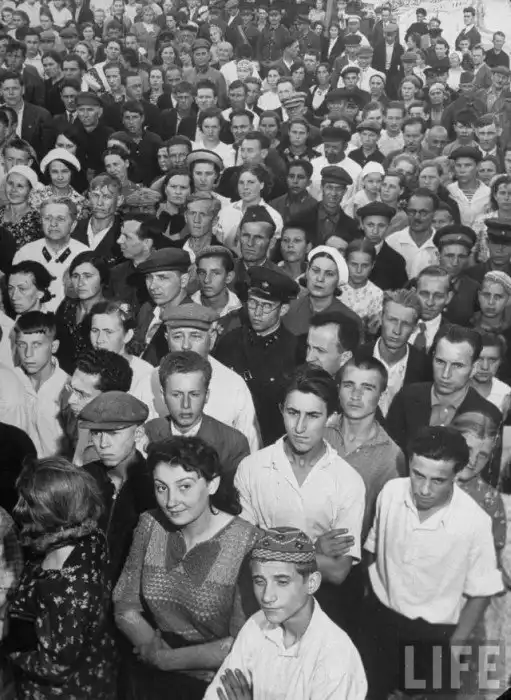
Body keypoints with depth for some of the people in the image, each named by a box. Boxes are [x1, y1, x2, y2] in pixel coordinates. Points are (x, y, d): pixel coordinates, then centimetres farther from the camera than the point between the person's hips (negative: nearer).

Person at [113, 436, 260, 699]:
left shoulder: (246, 542, -17)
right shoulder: (150, 525, -2)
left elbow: (241, 644, -14)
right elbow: (125, 608, 2)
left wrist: (165, 658, -9)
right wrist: (154, 648, -13)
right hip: (152, 674, 3)